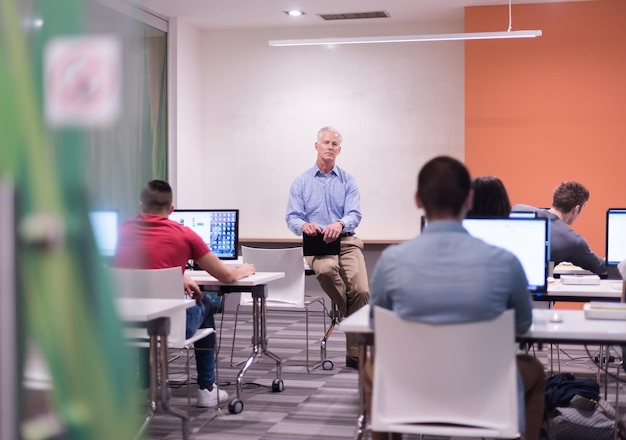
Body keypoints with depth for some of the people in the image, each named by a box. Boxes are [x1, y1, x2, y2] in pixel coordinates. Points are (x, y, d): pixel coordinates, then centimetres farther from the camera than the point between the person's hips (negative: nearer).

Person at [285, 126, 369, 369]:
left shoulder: (348, 181, 10)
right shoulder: (301, 182, 10)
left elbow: (354, 215, -3)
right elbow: (292, 218, 2)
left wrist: (340, 224, -26)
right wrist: (304, 225, -22)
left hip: (346, 241, 1)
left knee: (361, 290, -22)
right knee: (326, 269, -38)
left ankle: (354, 355, -10)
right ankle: (349, 317, -14)